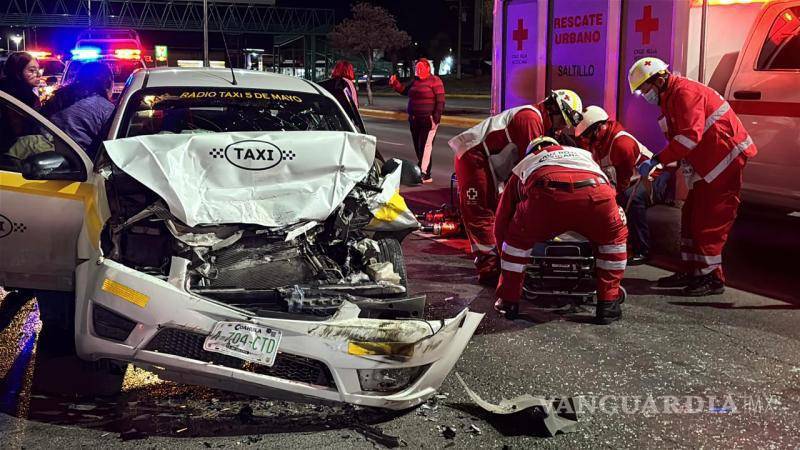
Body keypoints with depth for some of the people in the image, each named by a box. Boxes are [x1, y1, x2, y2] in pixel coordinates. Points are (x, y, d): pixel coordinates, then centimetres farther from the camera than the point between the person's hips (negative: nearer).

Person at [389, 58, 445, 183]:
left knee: (425, 147, -11)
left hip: (428, 120, -8)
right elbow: (404, 90, 29)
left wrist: (435, 119, -18)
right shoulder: (415, 81, 14)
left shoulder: (435, 81, -8)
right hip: (415, 120, 8)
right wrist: (394, 83, 12)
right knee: (417, 147, 10)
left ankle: (424, 175, -11)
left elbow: (440, 101, -12)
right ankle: (425, 175, 20)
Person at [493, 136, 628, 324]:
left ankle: (508, 301, 28)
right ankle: (608, 304, 29)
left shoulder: (524, 164, 42)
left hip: (546, 196, -1)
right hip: (597, 194, 1)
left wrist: (506, 259, 56)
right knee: (614, 237, 32)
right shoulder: (584, 154, 47)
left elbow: (502, 222, 42)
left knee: (516, 237, 28)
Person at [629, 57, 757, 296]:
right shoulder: (670, 99, 16)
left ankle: (712, 278, -2)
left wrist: (657, 160, -26)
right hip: (706, 164, 11)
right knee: (691, 216, 12)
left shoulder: (685, 92, -17)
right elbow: (678, 139, 17)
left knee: (709, 222, -9)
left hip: (726, 158, -11)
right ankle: (690, 271, 20)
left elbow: (690, 136, -27)